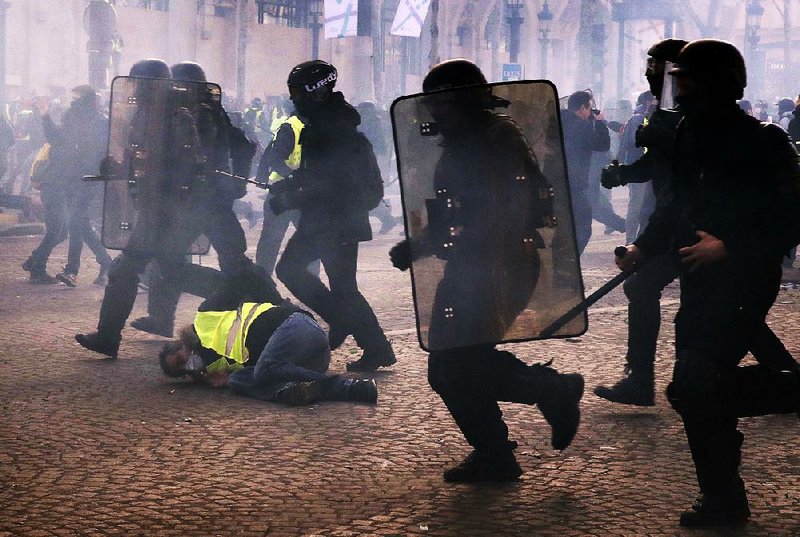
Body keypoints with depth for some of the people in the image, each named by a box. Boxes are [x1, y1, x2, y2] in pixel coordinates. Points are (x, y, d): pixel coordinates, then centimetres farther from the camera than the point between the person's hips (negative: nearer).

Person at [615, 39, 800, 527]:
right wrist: (644, 246, 7)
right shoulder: (692, 137, 8)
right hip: (701, 281, 9)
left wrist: (728, 247, -24)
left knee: (693, 386, -14)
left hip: (743, 281, -9)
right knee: (704, 386, 12)